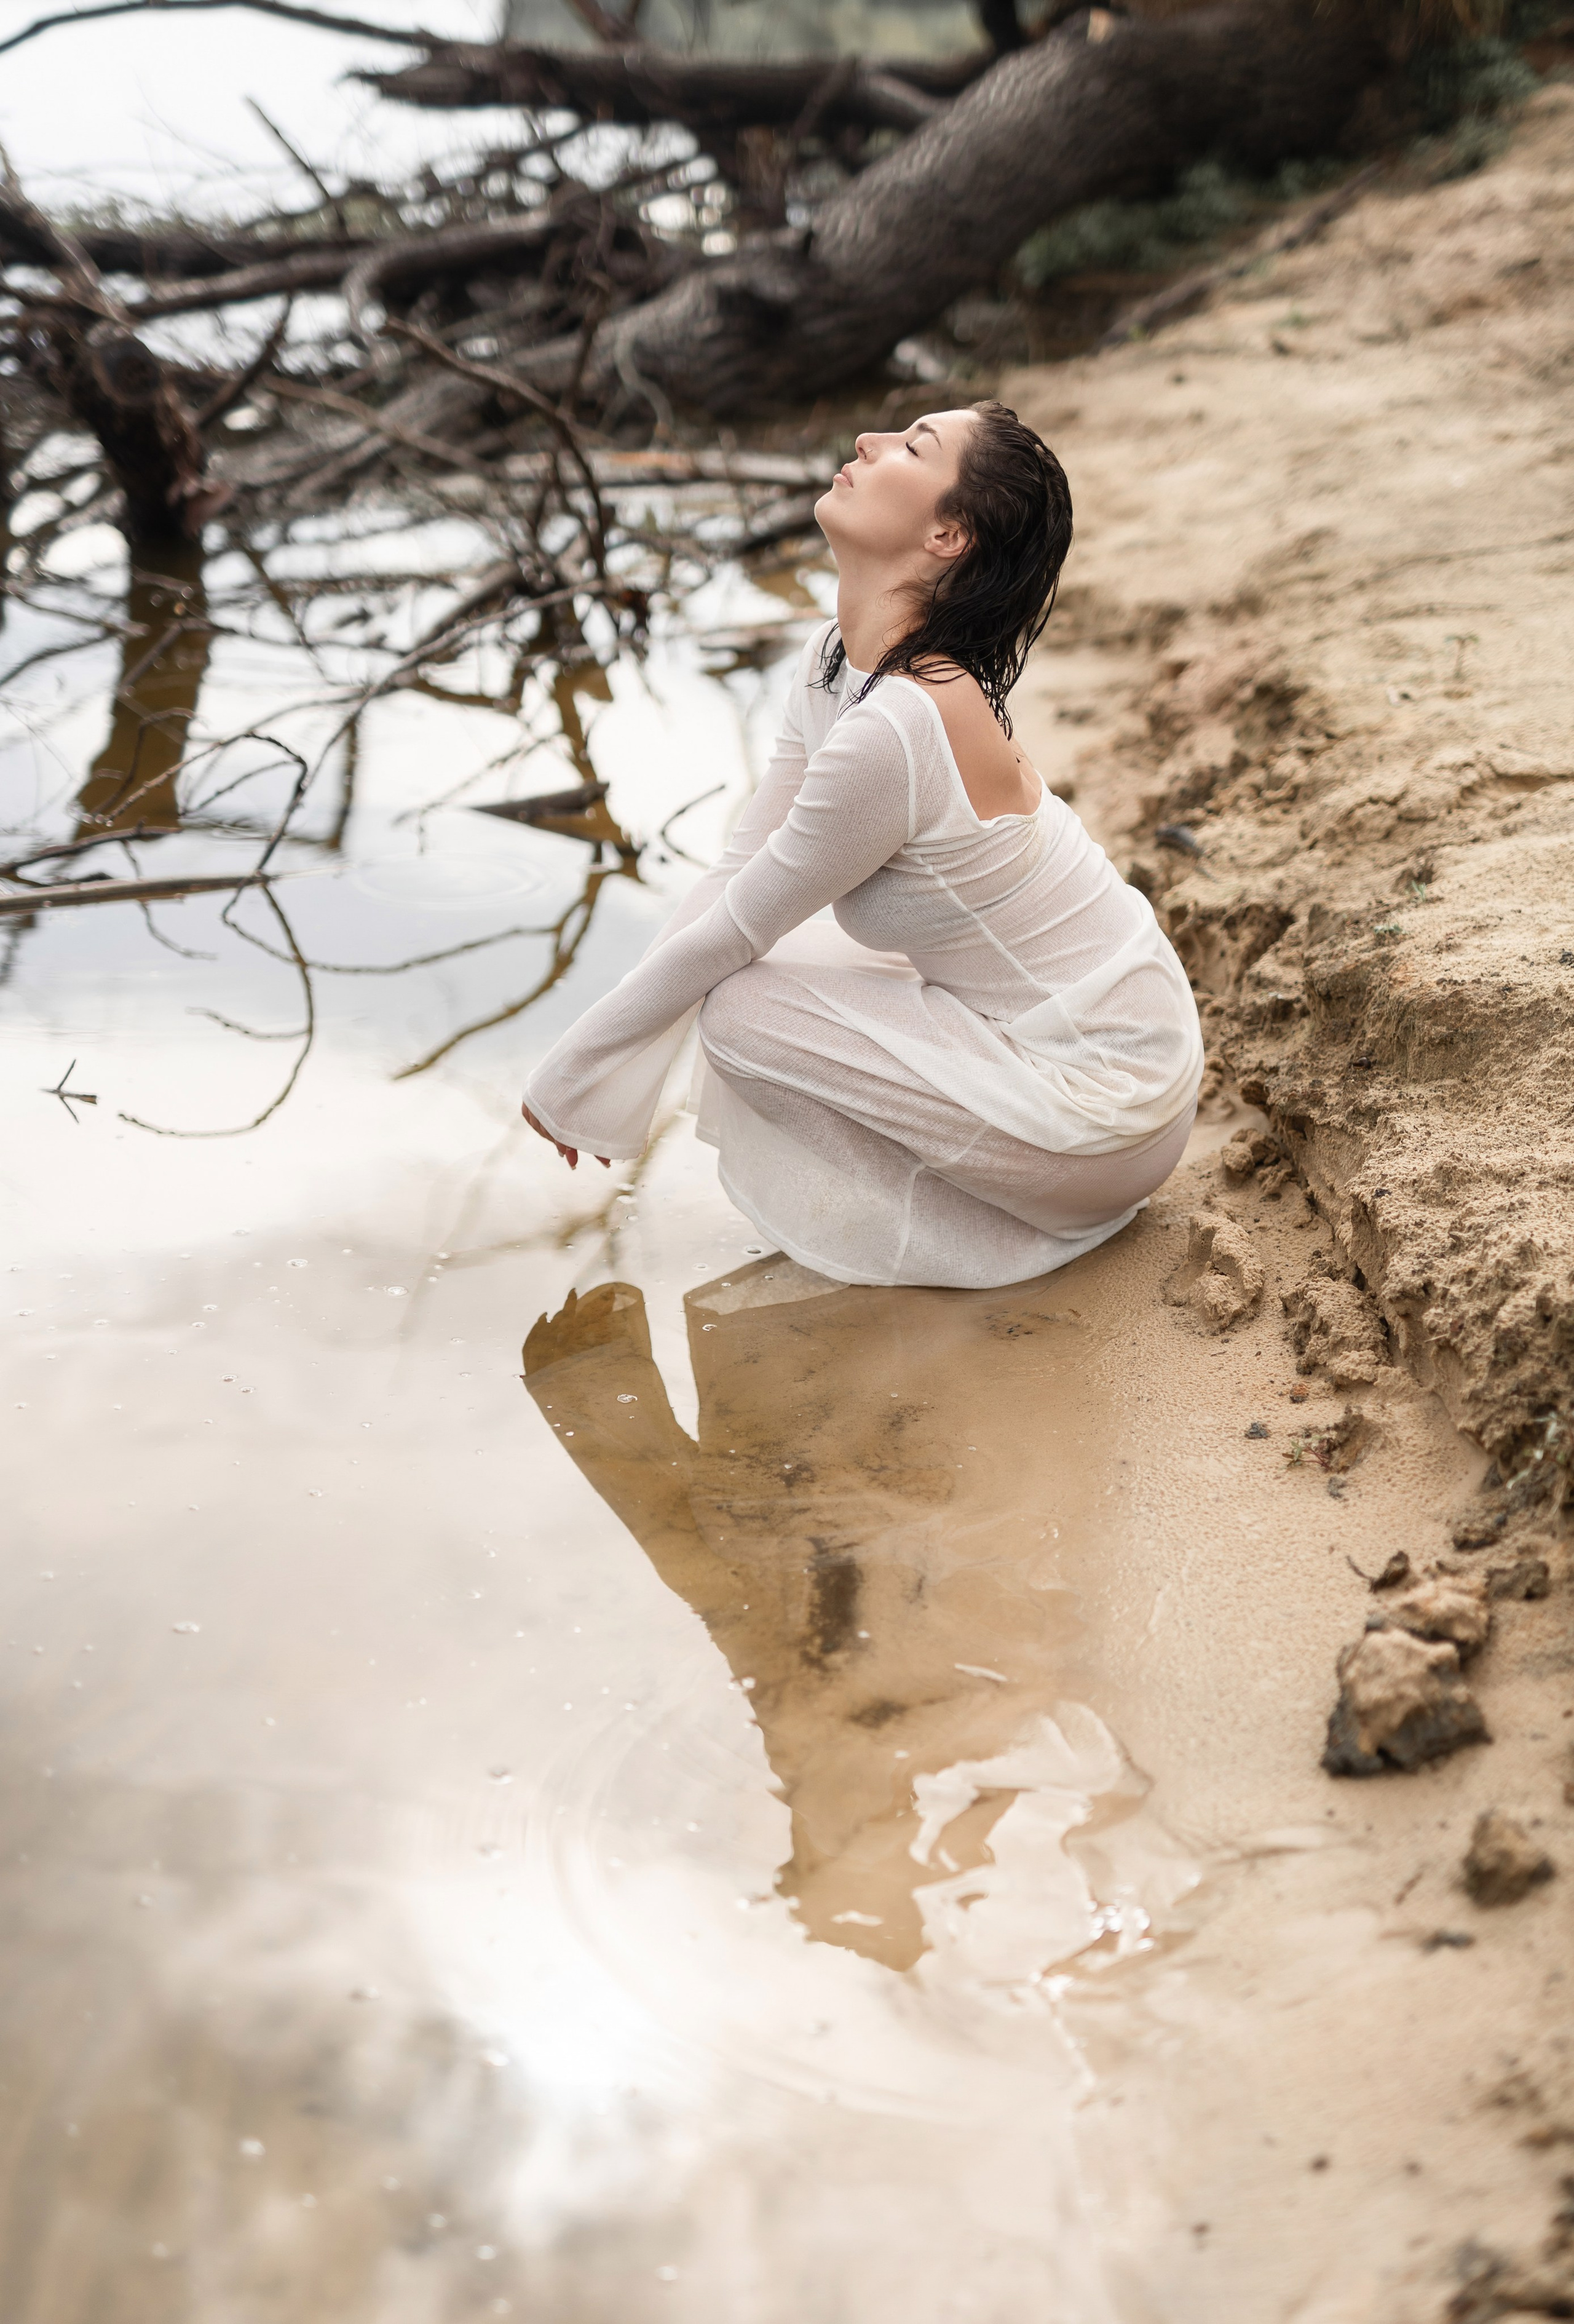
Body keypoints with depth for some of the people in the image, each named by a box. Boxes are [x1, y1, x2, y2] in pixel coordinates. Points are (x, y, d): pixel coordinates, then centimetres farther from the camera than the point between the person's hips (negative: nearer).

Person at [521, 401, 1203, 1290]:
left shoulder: (893, 730, -29)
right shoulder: (837, 660, 0)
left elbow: (725, 936, -18)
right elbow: (738, 870, 4)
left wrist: (568, 1078, -4)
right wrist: (605, 1080, 2)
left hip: (1099, 1108, -8)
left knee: (742, 1006, -14)